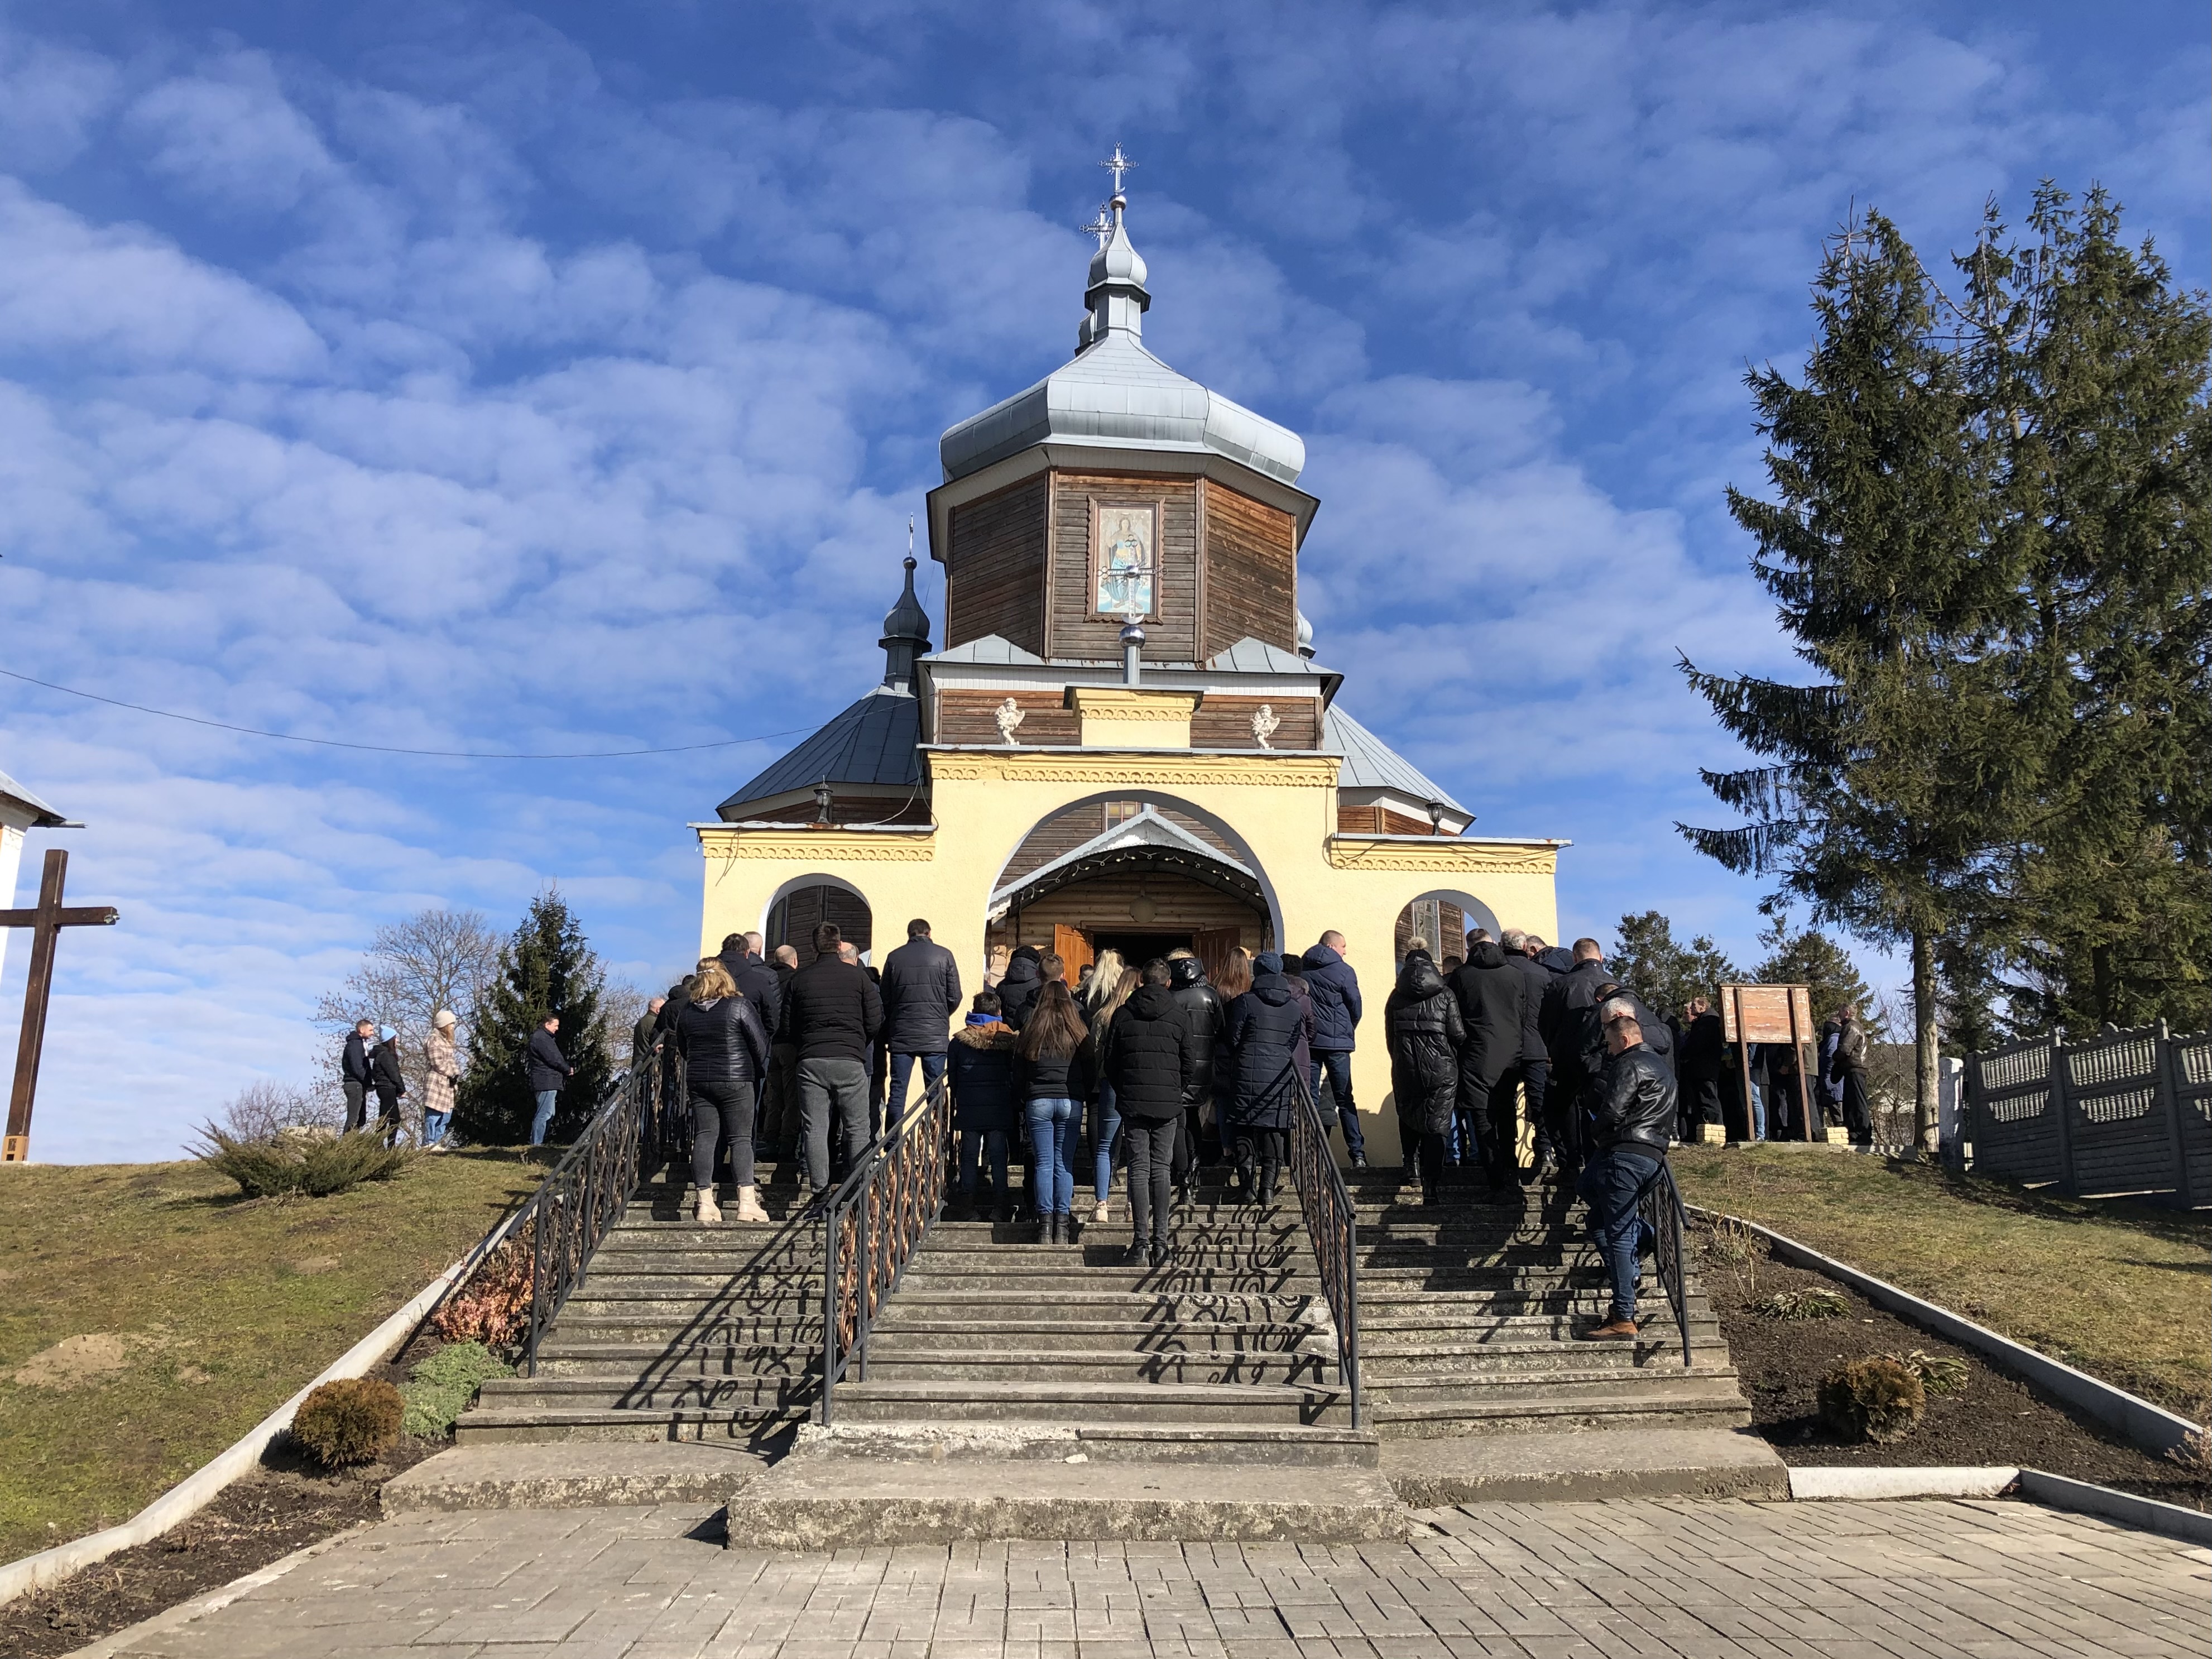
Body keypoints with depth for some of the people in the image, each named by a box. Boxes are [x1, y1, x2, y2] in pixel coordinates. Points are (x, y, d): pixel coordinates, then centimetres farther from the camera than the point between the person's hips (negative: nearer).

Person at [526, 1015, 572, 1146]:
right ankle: (537, 1143, -8)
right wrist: (568, 1070, -5)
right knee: (545, 1114, -9)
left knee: (549, 1113, 15)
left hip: (548, 1081, 11)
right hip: (547, 1082, -11)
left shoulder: (544, 1037, 21)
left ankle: (535, 1141, 19)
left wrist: (567, 1069, 6)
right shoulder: (541, 1038, -13)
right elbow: (553, 1059, -18)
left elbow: (556, 1056, 20)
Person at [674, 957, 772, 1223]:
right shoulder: (740, 1005, -8)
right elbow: (760, 1042, -7)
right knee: (741, 1139, 0)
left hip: (698, 1081, 4)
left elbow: (682, 1048, 16)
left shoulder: (688, 1011, 5)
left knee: (704, 1137, 6)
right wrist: (760, 1071, 10)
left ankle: (704, 1201, 3)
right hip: (736, 1081, -4)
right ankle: (746, 1201, -7)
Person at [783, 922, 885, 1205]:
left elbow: (787, 1025, 10)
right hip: (850, 1061, -1)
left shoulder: (798, 980, 6)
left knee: (815, 1129, 4)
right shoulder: (858, 976, 1)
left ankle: (821, 1193, 1)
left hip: (810, 1062, 2)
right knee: (857, 1129, 5)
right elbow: (875, 1022, 1)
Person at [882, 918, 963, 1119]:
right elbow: (955, 997, 0)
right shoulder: (944, 956, 1)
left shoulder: (894, 957, 5)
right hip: (935, 1035, -1)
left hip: (901, 1035, 1)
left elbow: (884, 999, 8)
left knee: (897, 1091, 4)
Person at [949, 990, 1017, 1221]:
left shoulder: (959, 1040, 0)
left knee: (969, 1158, 7)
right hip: (999, 1110, 0)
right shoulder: (1008, 1039, -2)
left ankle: (968, 1208, 6)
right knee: (998, 1158, 4)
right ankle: (1000, 1208, 2)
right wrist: (1012, 1103, 17)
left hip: (969, 1109, 0)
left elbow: (951, 1077, 6)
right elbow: (1015, 1075, 4)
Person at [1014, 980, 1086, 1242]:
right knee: (1064, 1164, 4)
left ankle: (1045, 1223, -1)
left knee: (1043, 1163, 3)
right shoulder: (1078, 1033, 1)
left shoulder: (1031, 1033, 1)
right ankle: (1063, 1224, 1)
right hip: (1069, 1101, 0)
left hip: (1038, 1102, 0)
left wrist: (1024, 1100, 19)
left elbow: (1018, 1075, 5)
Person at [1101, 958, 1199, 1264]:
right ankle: (1160, 1244, 2)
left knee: (1139, 1169, 1)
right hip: (1168, 1103, 0)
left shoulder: (1123, 1013, 3)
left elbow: (1109, 1060, 6)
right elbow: (1190, 1061, 3)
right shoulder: (1178, 1014, 1)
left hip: (1133, 1101, 0)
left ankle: (1141, 1244, -5)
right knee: (1161, 1169, 6)